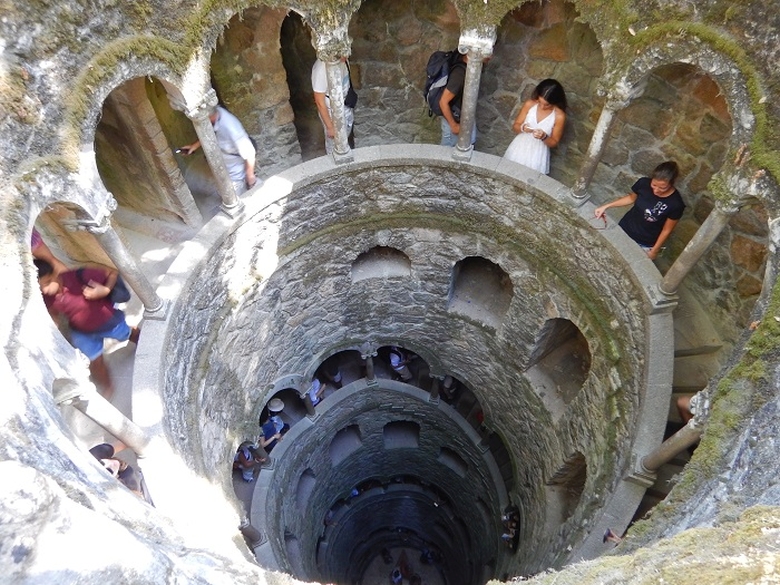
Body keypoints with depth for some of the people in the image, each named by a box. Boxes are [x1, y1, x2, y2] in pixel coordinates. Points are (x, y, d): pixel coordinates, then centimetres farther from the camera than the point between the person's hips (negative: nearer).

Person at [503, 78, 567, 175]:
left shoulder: (559, 116, -17)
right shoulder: (529, 104, -10)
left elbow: (554, 143, -6)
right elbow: (515, 126, 0)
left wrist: (544, 137, -27)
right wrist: (522, 128, -23)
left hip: (538, 154, -2)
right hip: (520, 147, 3)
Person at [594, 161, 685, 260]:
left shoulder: (676, 203, -29)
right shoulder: (644, 183, -21)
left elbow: (666, 230, -14)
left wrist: (654, 251, -7)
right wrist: (605, 206, -4)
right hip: (624, 230, 3)